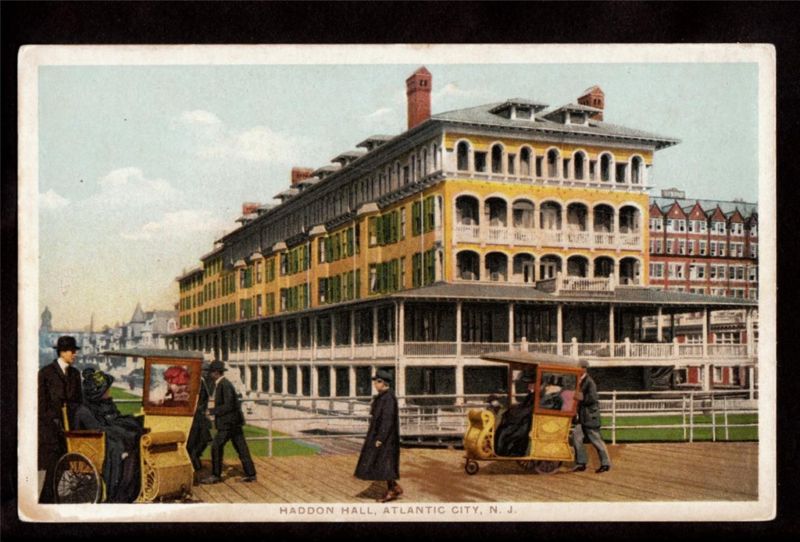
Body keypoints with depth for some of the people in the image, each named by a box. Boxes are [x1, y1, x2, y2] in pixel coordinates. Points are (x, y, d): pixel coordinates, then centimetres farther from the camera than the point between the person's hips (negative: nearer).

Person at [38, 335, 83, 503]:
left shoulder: (75, 374, 14)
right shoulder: (46, 372, -1)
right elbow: (41, 401, -3)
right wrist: (52, 420, -8)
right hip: (50, 426, -5)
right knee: (51, 464, -7)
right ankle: (47, 499, -1)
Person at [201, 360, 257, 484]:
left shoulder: (225, 385, -17)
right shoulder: (221, 384, 14)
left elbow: (228, 406, -22)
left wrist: (212, 411, -18)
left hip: (228, 423, -10)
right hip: (232, 422, 10)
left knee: (216, 446, -5)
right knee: (241, 448, 10)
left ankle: (216, 476, 2)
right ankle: (250, 474, 12)